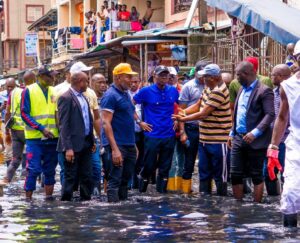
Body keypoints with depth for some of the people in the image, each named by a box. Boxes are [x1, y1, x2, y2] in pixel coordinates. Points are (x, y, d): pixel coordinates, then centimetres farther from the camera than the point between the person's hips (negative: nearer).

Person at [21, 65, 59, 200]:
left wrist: (59, 129, 2)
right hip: (34, 138, -5)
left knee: (50, 170, 10)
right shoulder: (29, 91, -4)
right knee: (33, 169, -7)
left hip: (52, 138, 5)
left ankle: (49, 197, 18)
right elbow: (24, 114, -9)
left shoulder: (54, 91, 9)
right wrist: (41, 128, -16)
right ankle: (28, 198, 0)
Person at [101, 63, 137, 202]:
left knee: (125, 180, 14)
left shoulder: (125, 94, 15)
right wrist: (115, 149, -23)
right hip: (117, 145, -9)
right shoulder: (110, 95, -11)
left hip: (129, 145, 9)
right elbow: (106, 123, -18)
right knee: (115, 181, -7)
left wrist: (134, 144, 20)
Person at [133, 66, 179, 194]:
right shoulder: (146, 91, -6)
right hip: (152, 135, -4)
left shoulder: (173, 91, 6)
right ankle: (141, 192, 16)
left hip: (169, 135, 4)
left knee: (165, 168, 9)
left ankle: (162, 192, 18)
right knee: (149, 166, 1)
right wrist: (139, 121, -5)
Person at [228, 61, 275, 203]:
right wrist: (232, 133, 18)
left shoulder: (264, 91, -11)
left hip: (255, 141, -8)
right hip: (238, 139, 8)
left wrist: (255, 133, -25)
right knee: (235, 174, 7)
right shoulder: (242, 90, 16)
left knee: (256, 175, 2)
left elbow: (270, 115, -18)